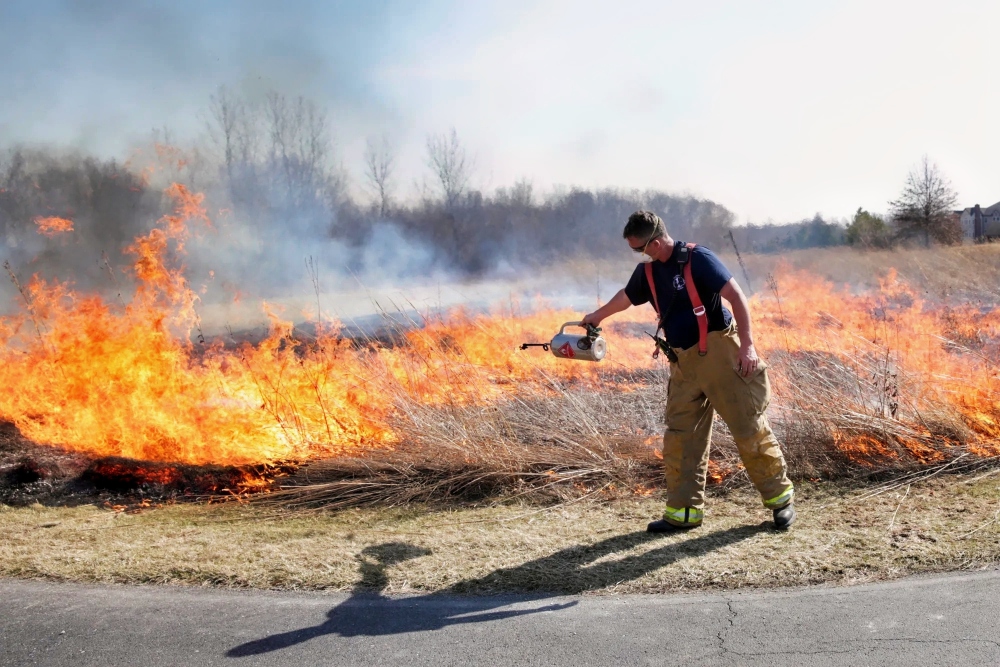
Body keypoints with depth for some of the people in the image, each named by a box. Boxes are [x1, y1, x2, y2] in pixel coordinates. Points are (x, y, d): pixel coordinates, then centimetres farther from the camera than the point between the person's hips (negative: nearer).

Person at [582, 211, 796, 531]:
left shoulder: (697, 259, -13)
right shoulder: (648, 271, 8)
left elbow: (736, 296, -16)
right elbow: (626, 296, 29)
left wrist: (747, 345, -21)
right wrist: (597, 316, 45)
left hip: (719, 354, -7)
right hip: (683, 362, 7)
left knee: (749, 427, -2)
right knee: (680, 436, 5)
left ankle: (780, 498, 14)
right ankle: (684, 510, 12)